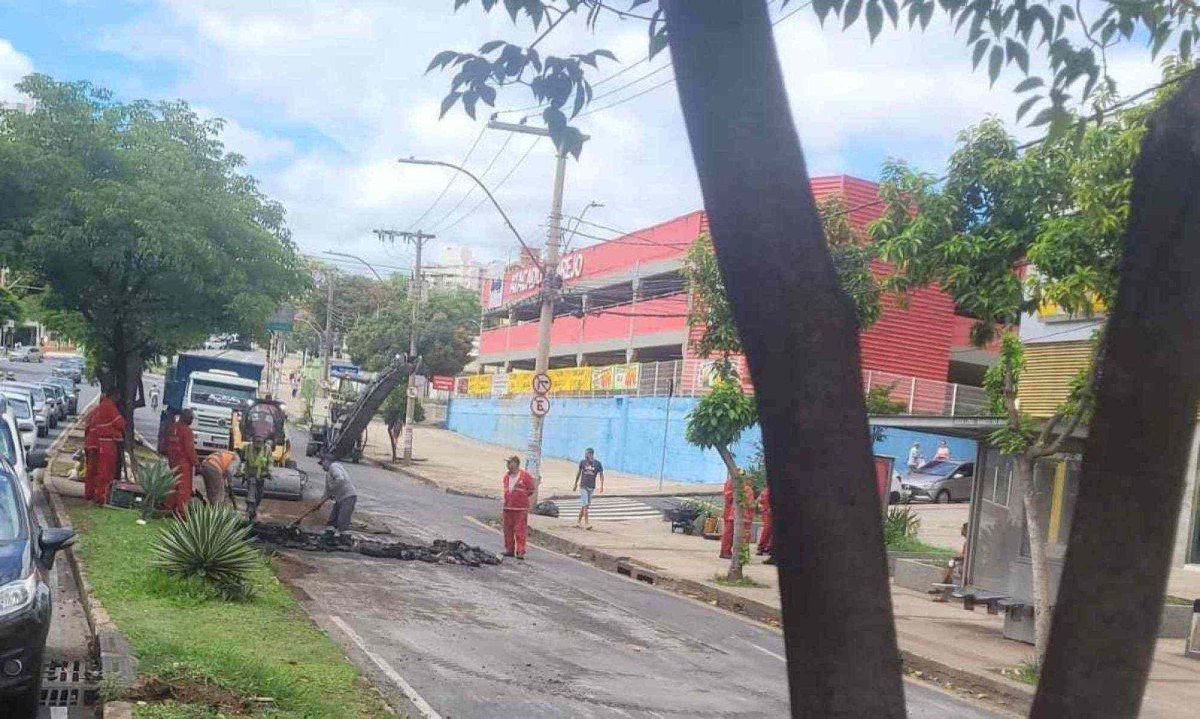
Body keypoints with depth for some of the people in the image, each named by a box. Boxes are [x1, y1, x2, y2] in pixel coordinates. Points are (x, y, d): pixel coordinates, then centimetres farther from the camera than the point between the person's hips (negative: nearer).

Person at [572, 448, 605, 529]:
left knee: (585, 505, 8)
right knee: (585, 504, -9)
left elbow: (601, 475, -1)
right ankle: (586, 523, -9)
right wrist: (575, 484, 15)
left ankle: (579, 521, 22)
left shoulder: (597, 464, -5)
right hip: (583, 486, -1)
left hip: (591, 487, 1)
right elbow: (578, 473, 11)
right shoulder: (583, 462, -2)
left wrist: (601, 486, -13)